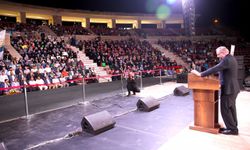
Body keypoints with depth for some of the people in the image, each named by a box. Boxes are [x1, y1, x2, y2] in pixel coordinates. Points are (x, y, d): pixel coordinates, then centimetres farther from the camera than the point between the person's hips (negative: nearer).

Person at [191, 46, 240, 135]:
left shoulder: (226, 60, -20)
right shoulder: (231, 58, 13)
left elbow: (215, 69, -26)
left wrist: (200, 74, -23)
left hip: (228, 89, -10)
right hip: (233, 88, 10)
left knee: (225, 109, -2)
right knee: (231, 108, 17)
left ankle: (232, 129, 6)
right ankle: (233, 127, 27)